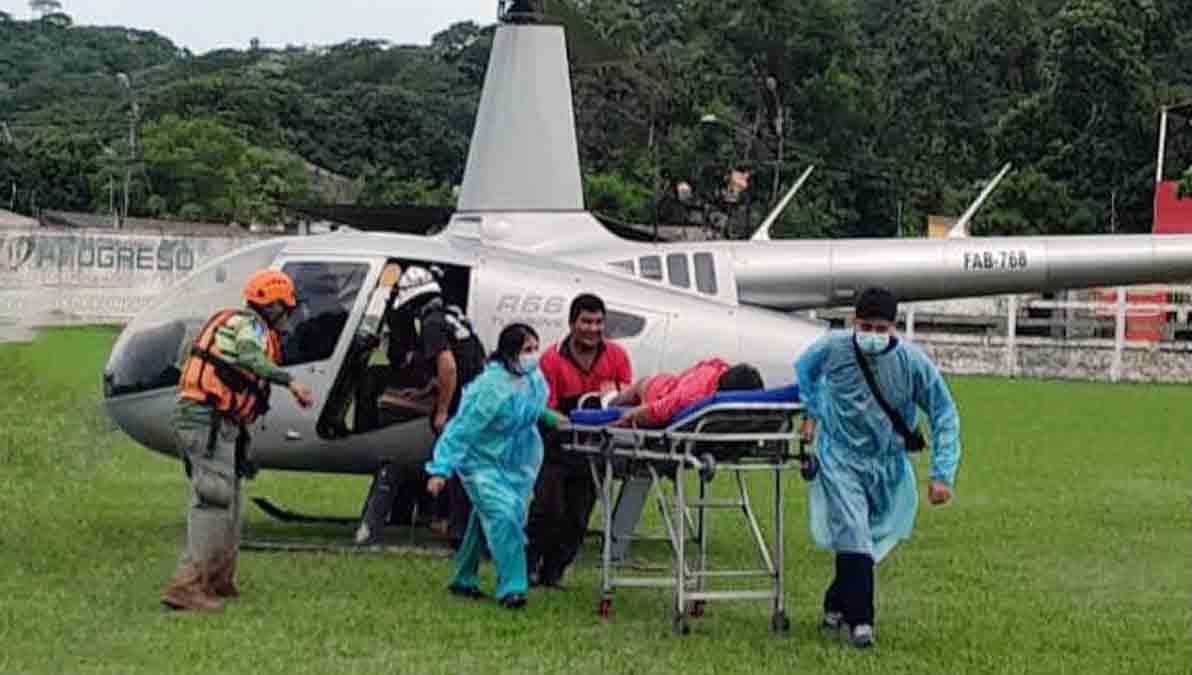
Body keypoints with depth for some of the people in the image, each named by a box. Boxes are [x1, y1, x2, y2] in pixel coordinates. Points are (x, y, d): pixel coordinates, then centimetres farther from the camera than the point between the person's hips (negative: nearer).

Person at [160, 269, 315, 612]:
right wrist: (290, 381, -33)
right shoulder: (250, 325, -7)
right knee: (213, 502, -14)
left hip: (194, 416, 10)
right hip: (209, 420, -10)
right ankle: (186, 586, -20)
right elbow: (249, 358, -28)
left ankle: (219, 580, 26)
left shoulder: (231, 322, 24)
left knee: (228, 501, 18)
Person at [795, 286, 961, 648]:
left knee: (872, 540, 9)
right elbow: (804, 368, 13)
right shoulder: (833, 348, -13)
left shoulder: (913, 362, -15)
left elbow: (944, 414, -7)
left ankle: (836, 605, 29)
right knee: (853, 537, -17)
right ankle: (858, 619, -14)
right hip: (841, 458, -2)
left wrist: (942, 474, -11)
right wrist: (811, 412, 7)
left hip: (888, 463, 2)